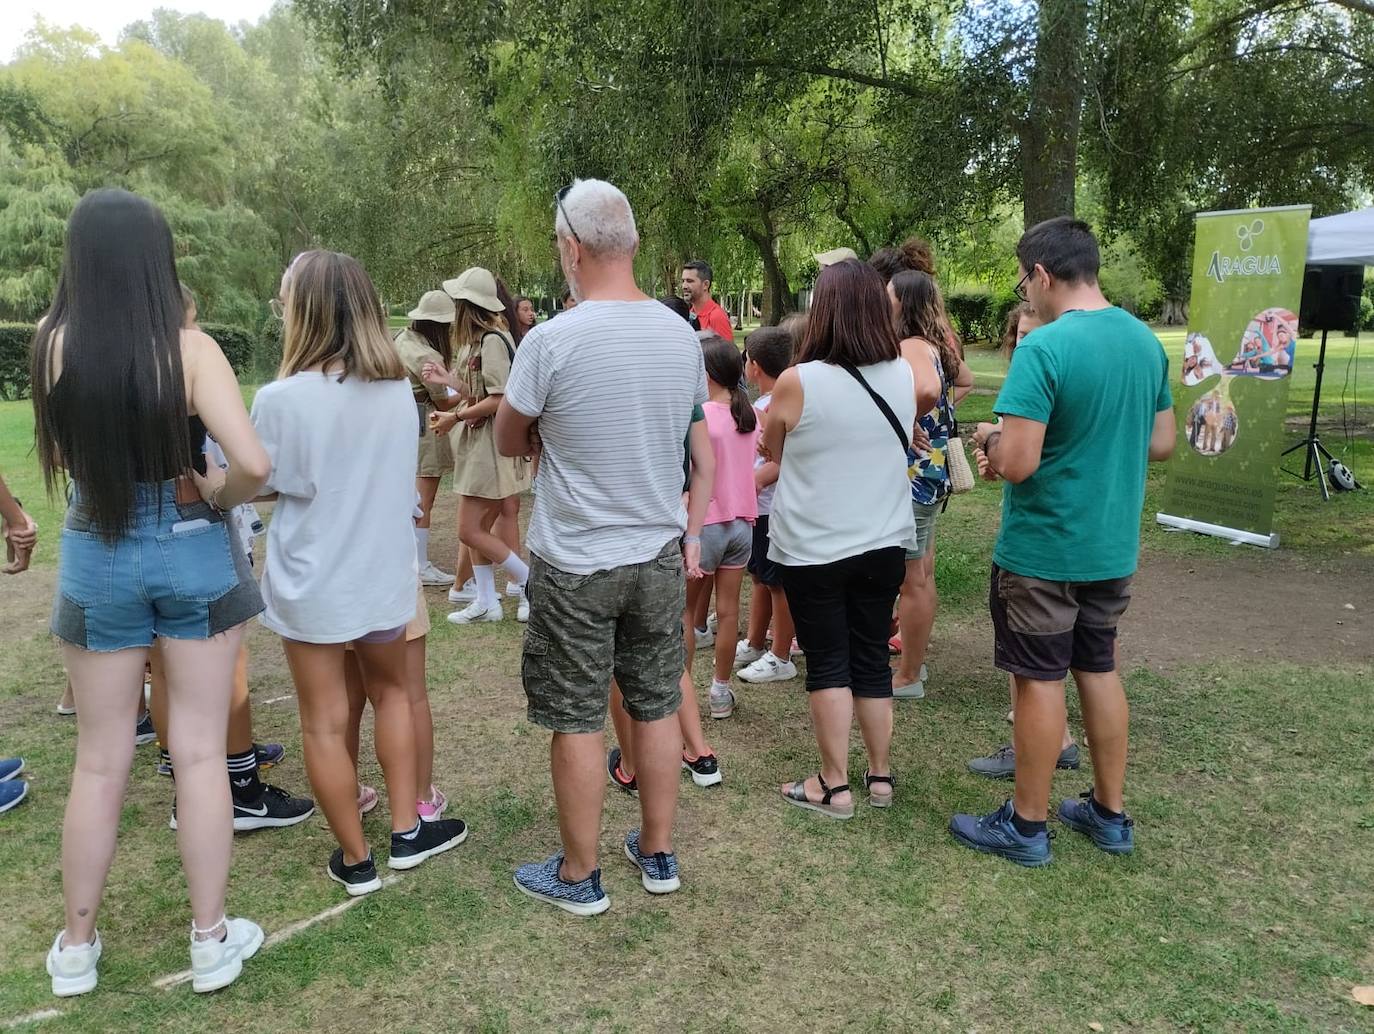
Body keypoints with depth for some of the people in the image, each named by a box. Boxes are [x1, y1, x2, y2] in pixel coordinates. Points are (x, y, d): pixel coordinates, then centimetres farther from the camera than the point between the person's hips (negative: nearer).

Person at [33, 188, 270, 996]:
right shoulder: (189, 347, -13)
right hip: (193, 553, -2)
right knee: (200, 753, 9)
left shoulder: (53, 345, -5)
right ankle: (212, 941, 22)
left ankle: (76, 948, 31)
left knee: (101, 762, 16)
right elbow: (254, 464, -22)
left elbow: (61, 459, 10)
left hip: (96, 558, 2)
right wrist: (216, 495, -4)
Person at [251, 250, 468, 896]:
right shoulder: (399, 390, -4)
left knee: (325, 722, 10)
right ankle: (406, 832, 28)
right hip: (383, 572, 4)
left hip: (311, 583, -4)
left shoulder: (281, 399, -19)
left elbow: (258, 484, -6)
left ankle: (356, 860, 22)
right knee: (391, 691, 24)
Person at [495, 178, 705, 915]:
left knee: (576, 721, 8)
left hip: (575, 563, -4)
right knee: (657, 708, 16)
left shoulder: (551, 341, -16)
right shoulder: (682, 334, -2)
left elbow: (508, 443, -2)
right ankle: (658, 854, 31)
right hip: (662, 554, 5)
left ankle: (578, 876, 23)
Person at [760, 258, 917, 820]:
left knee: (828, 664, 8)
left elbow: (773, 454, 2)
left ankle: (834, 786, 16)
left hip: (813, 550, -4)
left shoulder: (796, 383, -16)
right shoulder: (904, 377, -2)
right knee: (872, 660, 15)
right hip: (883, 544, 4)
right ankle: (880, 776, 27)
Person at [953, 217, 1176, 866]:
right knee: (1099, 670, 18)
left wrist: (991, 439, -5)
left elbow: (1016, 464, -25)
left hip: (1042, 550, -7)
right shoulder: (1145, 340, 4)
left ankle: (1027, 826, 20)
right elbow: (1162, 444, 11)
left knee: (1040, 681, 4)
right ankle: (1110, 814, 31)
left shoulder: (1044, 348, -21)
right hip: (1113, 547, 7)